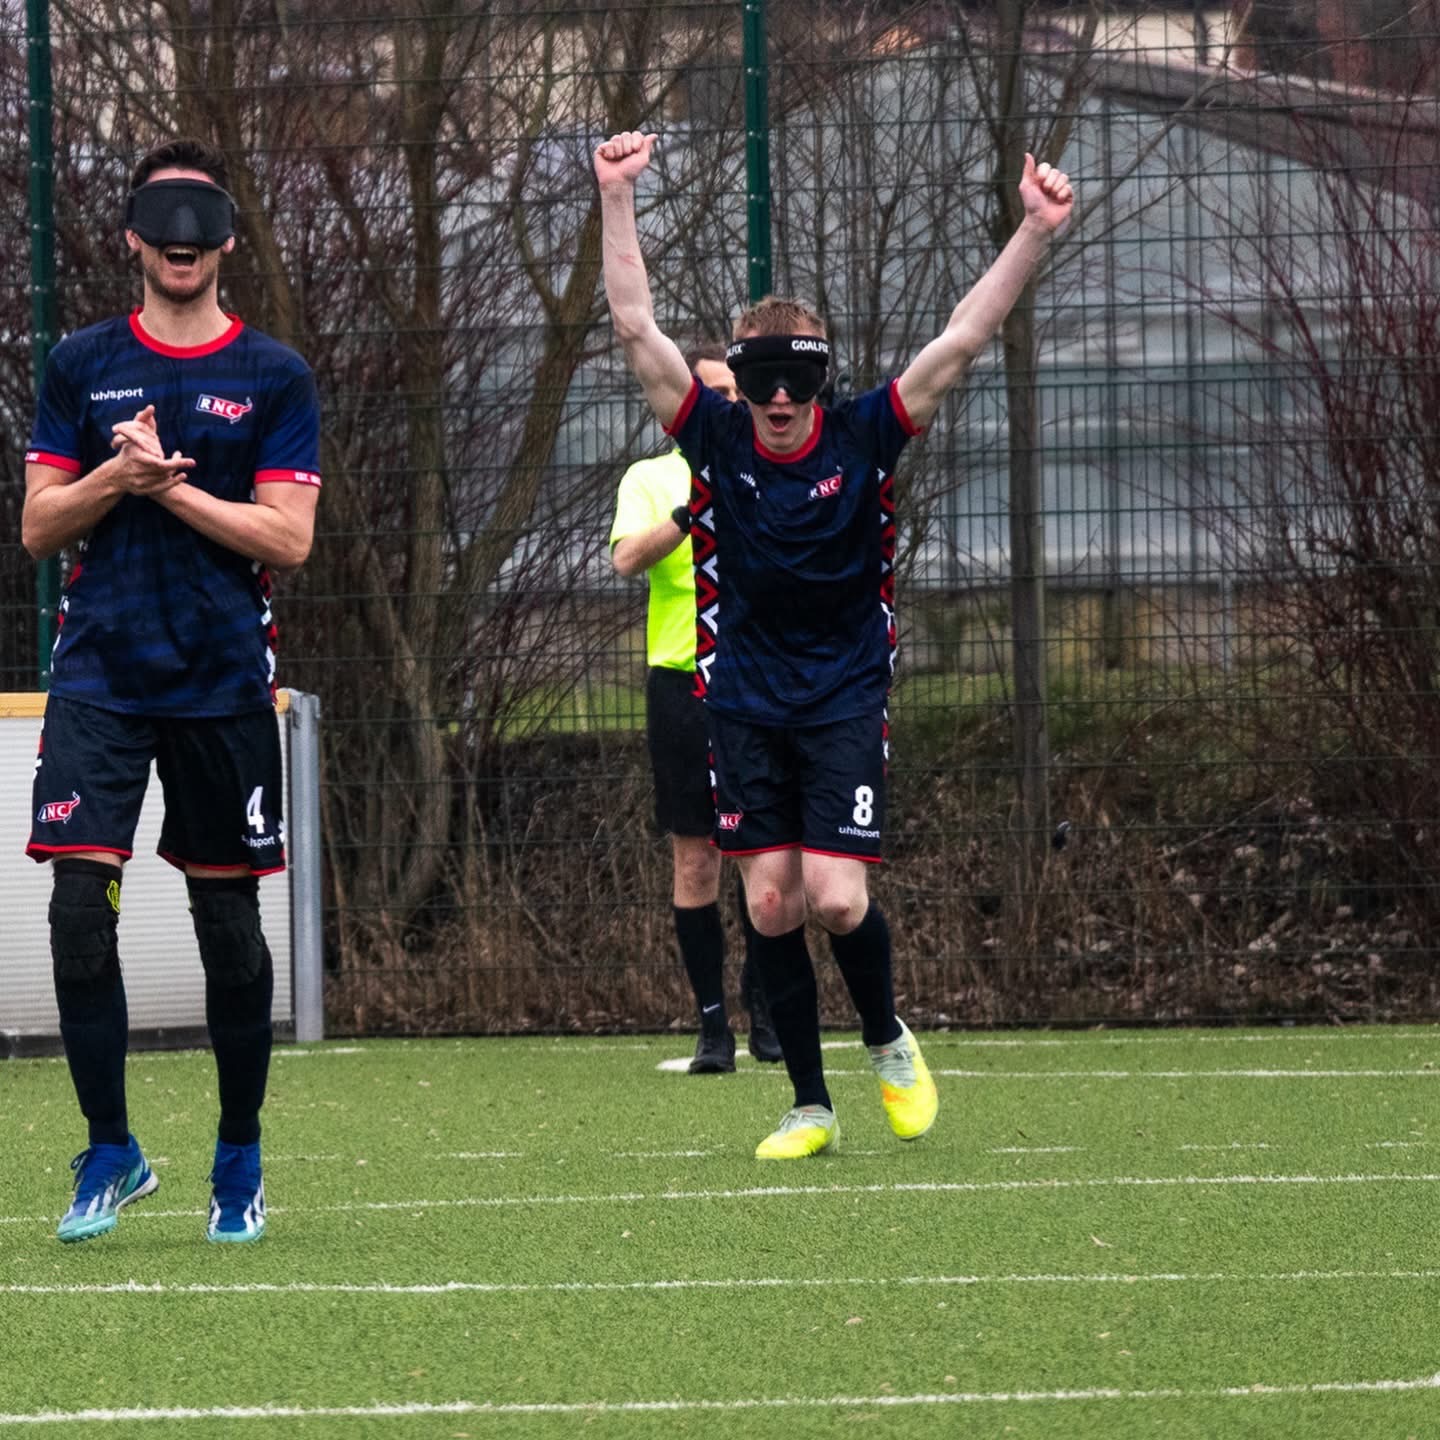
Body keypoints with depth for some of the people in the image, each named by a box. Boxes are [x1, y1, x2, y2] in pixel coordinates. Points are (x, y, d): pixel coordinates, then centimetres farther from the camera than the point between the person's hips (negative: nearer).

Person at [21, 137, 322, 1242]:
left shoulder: (273, 376, 3)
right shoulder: (83, 366, 8)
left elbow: (288, 536, -5)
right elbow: (39, 527, 6)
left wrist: (171, 486, -12)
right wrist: (118, 474, -11)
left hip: (223, 684, -1)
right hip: (100, 677, 1)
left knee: (229, 921, 5)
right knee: (80, 908, -11)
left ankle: (240, 1156, 19)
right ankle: (110, 1150, 1)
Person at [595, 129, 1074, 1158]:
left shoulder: (864, 439, -8)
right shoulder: (714, 438, -6)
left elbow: (964, 339, -13)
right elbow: (637, 326, -11)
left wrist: (1037, 234, -22)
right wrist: (617, 197, -18)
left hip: (845, 700, -2)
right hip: (746, 704, 2)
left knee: (837, 898, -14)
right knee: (770, 906, 0)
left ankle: (888, 1038, 16)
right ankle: (810, 1105, 11)